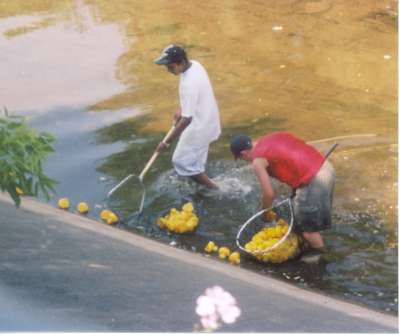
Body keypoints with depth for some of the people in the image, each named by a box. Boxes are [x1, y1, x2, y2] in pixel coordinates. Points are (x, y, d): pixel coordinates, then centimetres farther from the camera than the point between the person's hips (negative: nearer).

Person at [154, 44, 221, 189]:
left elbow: (186, 119, -31)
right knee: (196, 159, 24)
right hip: (206, 120, 9)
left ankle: (213, 190, 13)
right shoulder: (195, 65, -5)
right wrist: (181, 109, 13)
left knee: (182, 161, 3)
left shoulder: (189, 84, -34)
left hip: (200, 126, -9)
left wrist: (167, 142, -27)